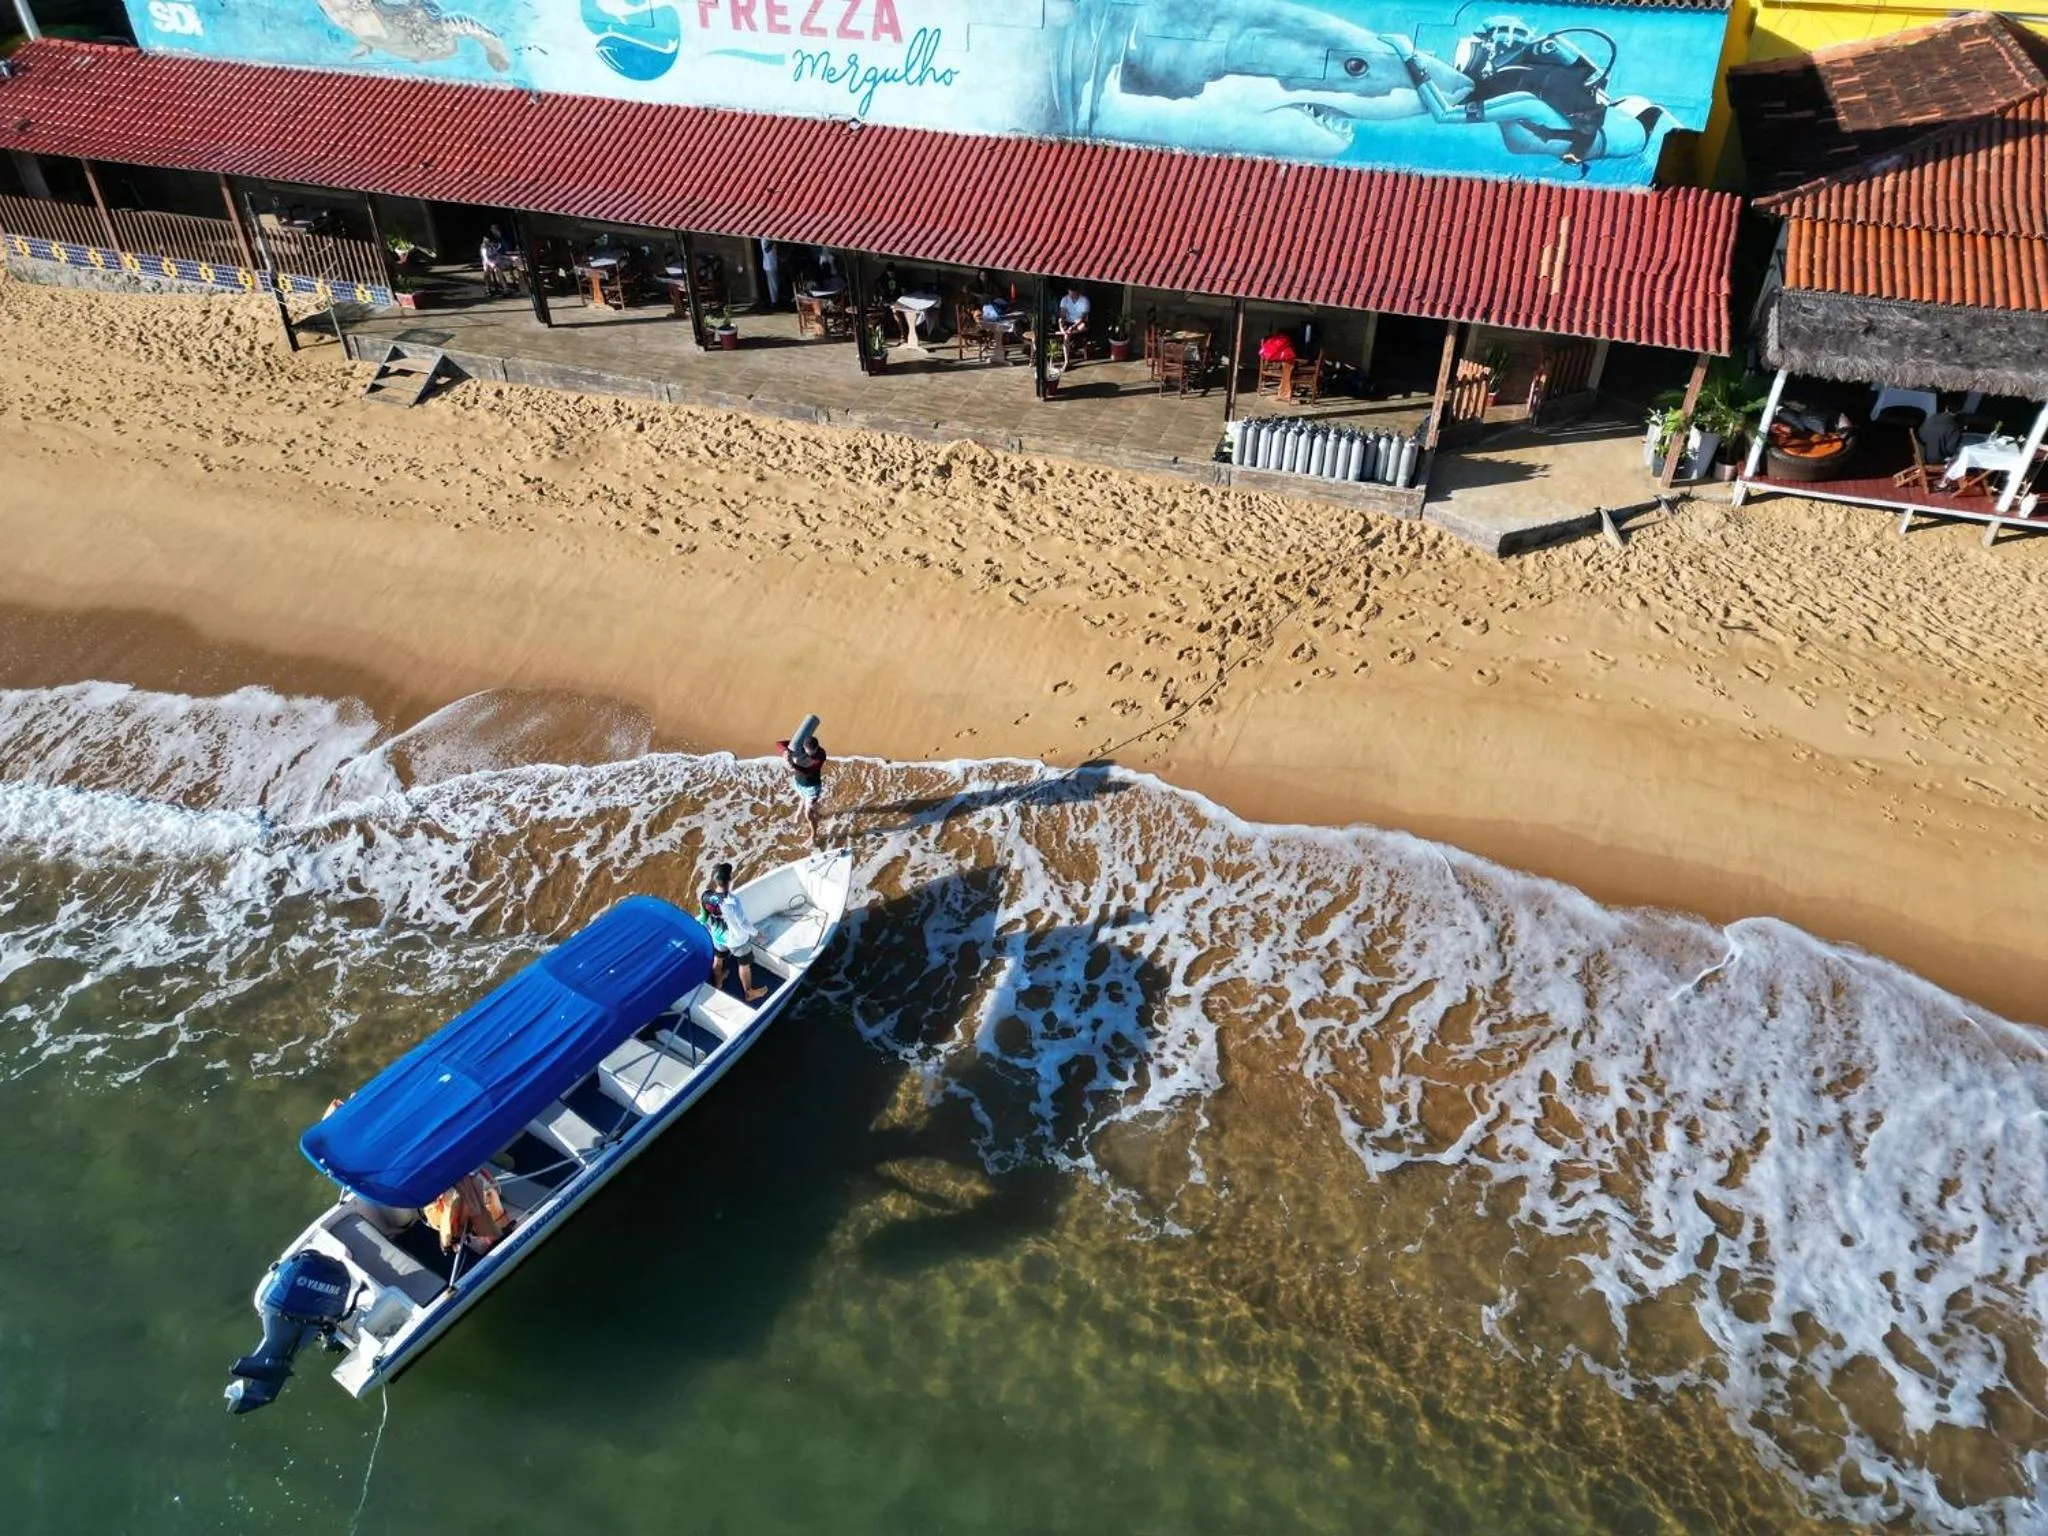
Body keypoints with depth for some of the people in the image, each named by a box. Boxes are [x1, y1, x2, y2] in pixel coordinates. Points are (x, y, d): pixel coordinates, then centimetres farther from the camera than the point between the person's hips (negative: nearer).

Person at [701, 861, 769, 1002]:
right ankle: (749, 992, 42)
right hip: (736, 939, -5)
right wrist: (755, 933, -8)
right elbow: (742, 923, -26)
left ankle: (718, 983, 58)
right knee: (744, 965, 21)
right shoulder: (732, 902, -39)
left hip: (717, 936, 5)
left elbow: (705, 917, -3)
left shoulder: (705, 896, -21)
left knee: (718, 959, 32)